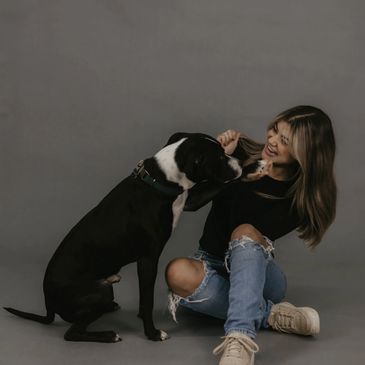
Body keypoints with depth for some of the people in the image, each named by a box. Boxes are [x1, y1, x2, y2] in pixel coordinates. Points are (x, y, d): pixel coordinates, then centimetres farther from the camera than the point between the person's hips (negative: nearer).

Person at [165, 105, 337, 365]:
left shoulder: (303, 197, -13)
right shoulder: (242, 155, -8)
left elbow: (249, 235, -21)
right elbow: (189, 202, -11)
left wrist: (243, 183, -30)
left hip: (257, 273, -2)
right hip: (213, 266, 2)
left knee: (246, 232, -36)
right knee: (177, 273, -34)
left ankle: (240, 339, -50)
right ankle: (273, 315, -25)